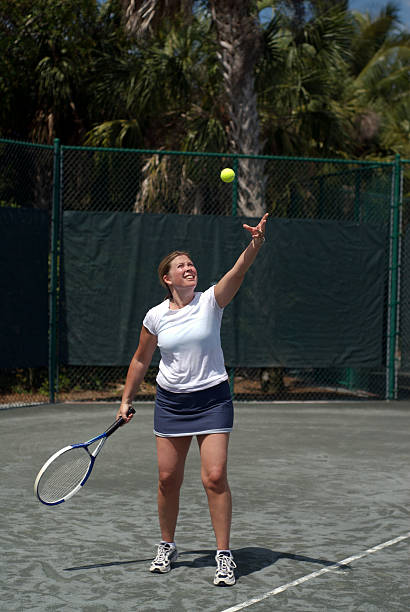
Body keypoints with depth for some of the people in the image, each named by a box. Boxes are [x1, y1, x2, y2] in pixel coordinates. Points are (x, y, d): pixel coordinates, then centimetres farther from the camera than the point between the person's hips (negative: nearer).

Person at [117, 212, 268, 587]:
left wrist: (255, 244, -43)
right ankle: (167, 547, 28)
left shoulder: (211, 301, -7)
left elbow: (238, 271, -25)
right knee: (168, 478, 7)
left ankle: (224, 556, -1)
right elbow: (141, 361, 14)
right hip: (171, 401, 3)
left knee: (215, 476, -11)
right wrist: (126, 400, 15)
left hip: (212, 399, -2)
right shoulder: (155, 317, 0)